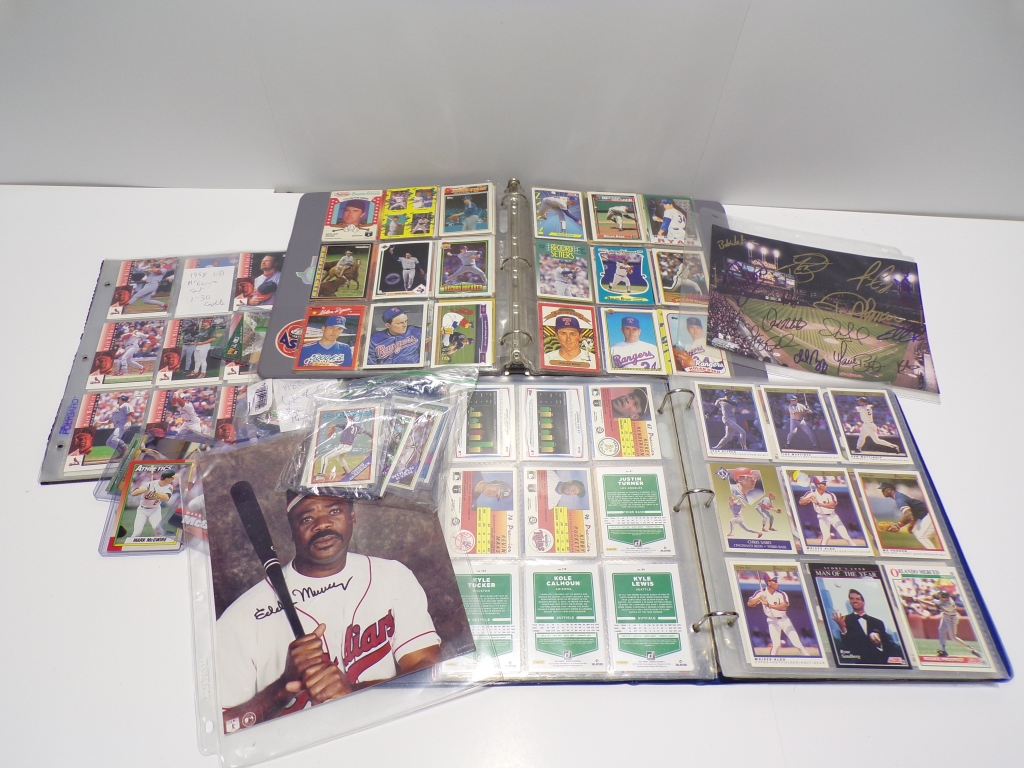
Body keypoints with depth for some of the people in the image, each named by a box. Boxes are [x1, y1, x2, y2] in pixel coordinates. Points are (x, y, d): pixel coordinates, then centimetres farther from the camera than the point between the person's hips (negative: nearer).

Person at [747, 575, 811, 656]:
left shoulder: (781, 594, -14)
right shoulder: (761, 593, -13)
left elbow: (784, 607, -31)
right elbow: (749, 604, -17)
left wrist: (769, 605, -41)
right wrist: (759, 599, -33)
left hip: (784, 620, 1)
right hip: (772, 621, -1)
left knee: (797, 644, -1)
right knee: (776, 644, -14)